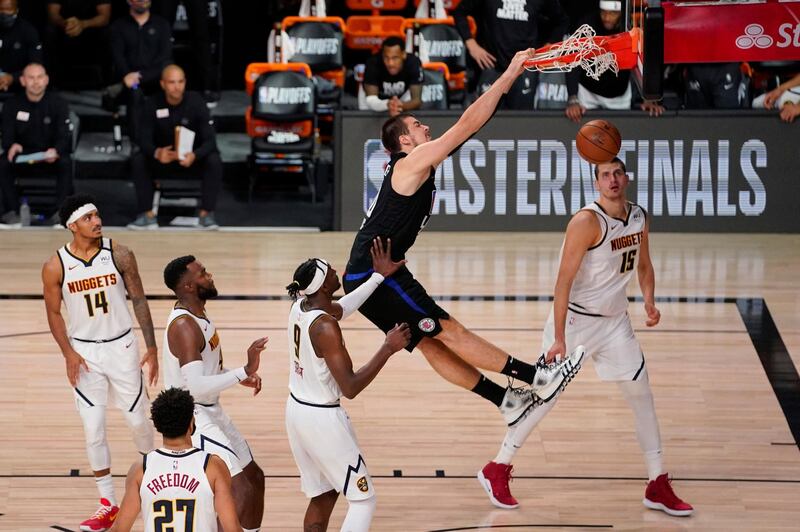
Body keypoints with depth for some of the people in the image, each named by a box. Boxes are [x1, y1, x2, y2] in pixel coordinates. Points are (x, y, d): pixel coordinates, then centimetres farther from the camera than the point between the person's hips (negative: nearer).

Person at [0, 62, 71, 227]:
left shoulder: (58, 103, -3)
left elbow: (63, 137, -10)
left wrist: (55, 151, -35)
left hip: (50, 159, -1)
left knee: (65, 162, -33)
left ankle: (60, 212, -30)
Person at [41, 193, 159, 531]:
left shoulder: (119, 255, -9)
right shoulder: (56, 267, -10)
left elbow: (139, 301, -1)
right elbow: (54, 314, 0)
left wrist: (152, 347, -3)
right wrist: (68, 354, -12)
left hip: (122, 347, 0)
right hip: (84, 353, 0)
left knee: (138, 420, 9)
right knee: (94, 429, -2)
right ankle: (108, 505, 7)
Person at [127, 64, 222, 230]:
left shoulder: (196, 103, -14)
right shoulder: (153, 105, -11)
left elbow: (210, 140, -18)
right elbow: (144, 139, -13)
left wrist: (194, 155, -40)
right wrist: (156, 153, -38)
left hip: (193, 159, -1)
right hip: (163, 158, 1)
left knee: (214, 161, -31)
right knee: (137, 160, -26)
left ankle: (206, 213, -22)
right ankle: (147, 215, -23)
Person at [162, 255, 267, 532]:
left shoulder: (197, 314, 8)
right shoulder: (184, 326, -24)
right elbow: (195, 387, -33)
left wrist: (239, 375, 7)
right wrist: (244, 371, -34)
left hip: (211, 412, 11)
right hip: (192, 418, -11)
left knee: (254, 478, 19)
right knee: (241, 490, -17)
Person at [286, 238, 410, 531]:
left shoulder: (300, 307, -1)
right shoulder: (325, 327, -27)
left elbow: (340, 309, 21)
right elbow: (350, 388, -26)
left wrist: (378, 276, 24)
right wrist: (388, 348, -22)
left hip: (297, 409, 9)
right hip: (323, 419, -9)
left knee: (323, 496, 20)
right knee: (364, 499, 2)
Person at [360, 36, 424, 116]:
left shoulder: (413, 63, -37)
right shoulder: (373, 63, -41)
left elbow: (417, 100, -39)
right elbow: (371, 100, -45)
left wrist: (401, 106, -63)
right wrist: (387, 104, -69)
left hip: (402, 95, 1)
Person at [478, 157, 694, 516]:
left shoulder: (639, 218, 1)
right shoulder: (587, 222, -22)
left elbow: (644, 265, 16)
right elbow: (564, 280, -23)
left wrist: (649, 301, -5)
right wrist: (559, 338, -26)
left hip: (614, 321, 7)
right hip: (574, 318, -7)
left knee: (641, 395, 5)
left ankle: (658, 488, 12)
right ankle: (498, 469, 13)